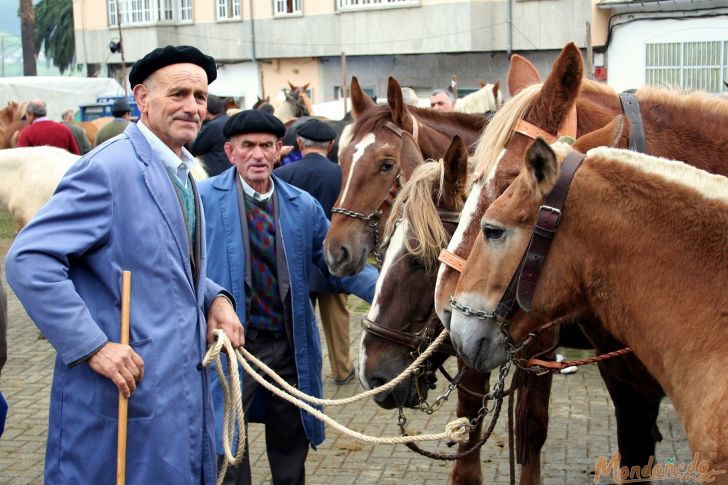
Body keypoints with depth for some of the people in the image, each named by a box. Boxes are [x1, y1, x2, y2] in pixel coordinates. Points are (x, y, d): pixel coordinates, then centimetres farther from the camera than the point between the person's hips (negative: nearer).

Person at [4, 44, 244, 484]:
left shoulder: (182, 173, 12)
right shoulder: (108, 169, -16)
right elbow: (28, 261, -22)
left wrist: (215, 298, 3)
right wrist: (93, 347, -24)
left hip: (184, 387, 9)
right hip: (123, 393, -8)